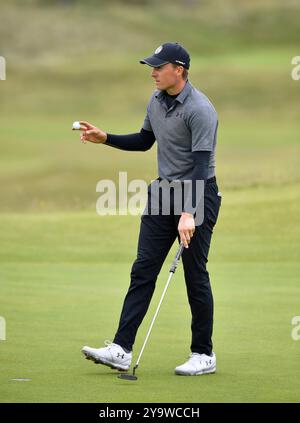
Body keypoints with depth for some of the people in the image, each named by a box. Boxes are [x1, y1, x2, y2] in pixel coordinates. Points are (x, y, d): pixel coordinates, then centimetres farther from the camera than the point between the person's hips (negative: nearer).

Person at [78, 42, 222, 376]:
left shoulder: (200, 109, -20)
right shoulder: (157, 100, 6)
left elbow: (200, 165, -25)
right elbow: (145, 141, 22)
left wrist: (188, 213, -32)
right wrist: (105, 138, 10)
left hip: (198, 195, -8)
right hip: (163, 190, 8)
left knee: (195, 275, -1)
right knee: (143, 269, 0)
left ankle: (204, 354, 10)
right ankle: (122, 350, -4)